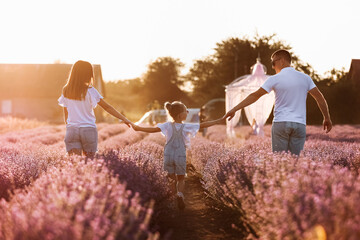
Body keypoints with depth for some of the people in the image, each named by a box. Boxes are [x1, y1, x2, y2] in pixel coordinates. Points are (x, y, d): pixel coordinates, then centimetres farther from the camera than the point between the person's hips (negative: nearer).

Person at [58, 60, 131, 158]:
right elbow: (107, 107, -3)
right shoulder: (90, 91, -5)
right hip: (89, 130, -2)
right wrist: (124, 118, 2)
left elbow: (66, 115, 11)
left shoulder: (66, 91, 5)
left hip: (71, 130, 2)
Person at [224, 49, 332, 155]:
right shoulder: (305, 78, 7)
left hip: (280, 123, -2)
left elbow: (255, 96, -2)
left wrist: (234, 109, 2)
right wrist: (327, 118, 19)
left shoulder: (274, 79, -2)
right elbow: (320, 98, 8)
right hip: (299, 124, 2)